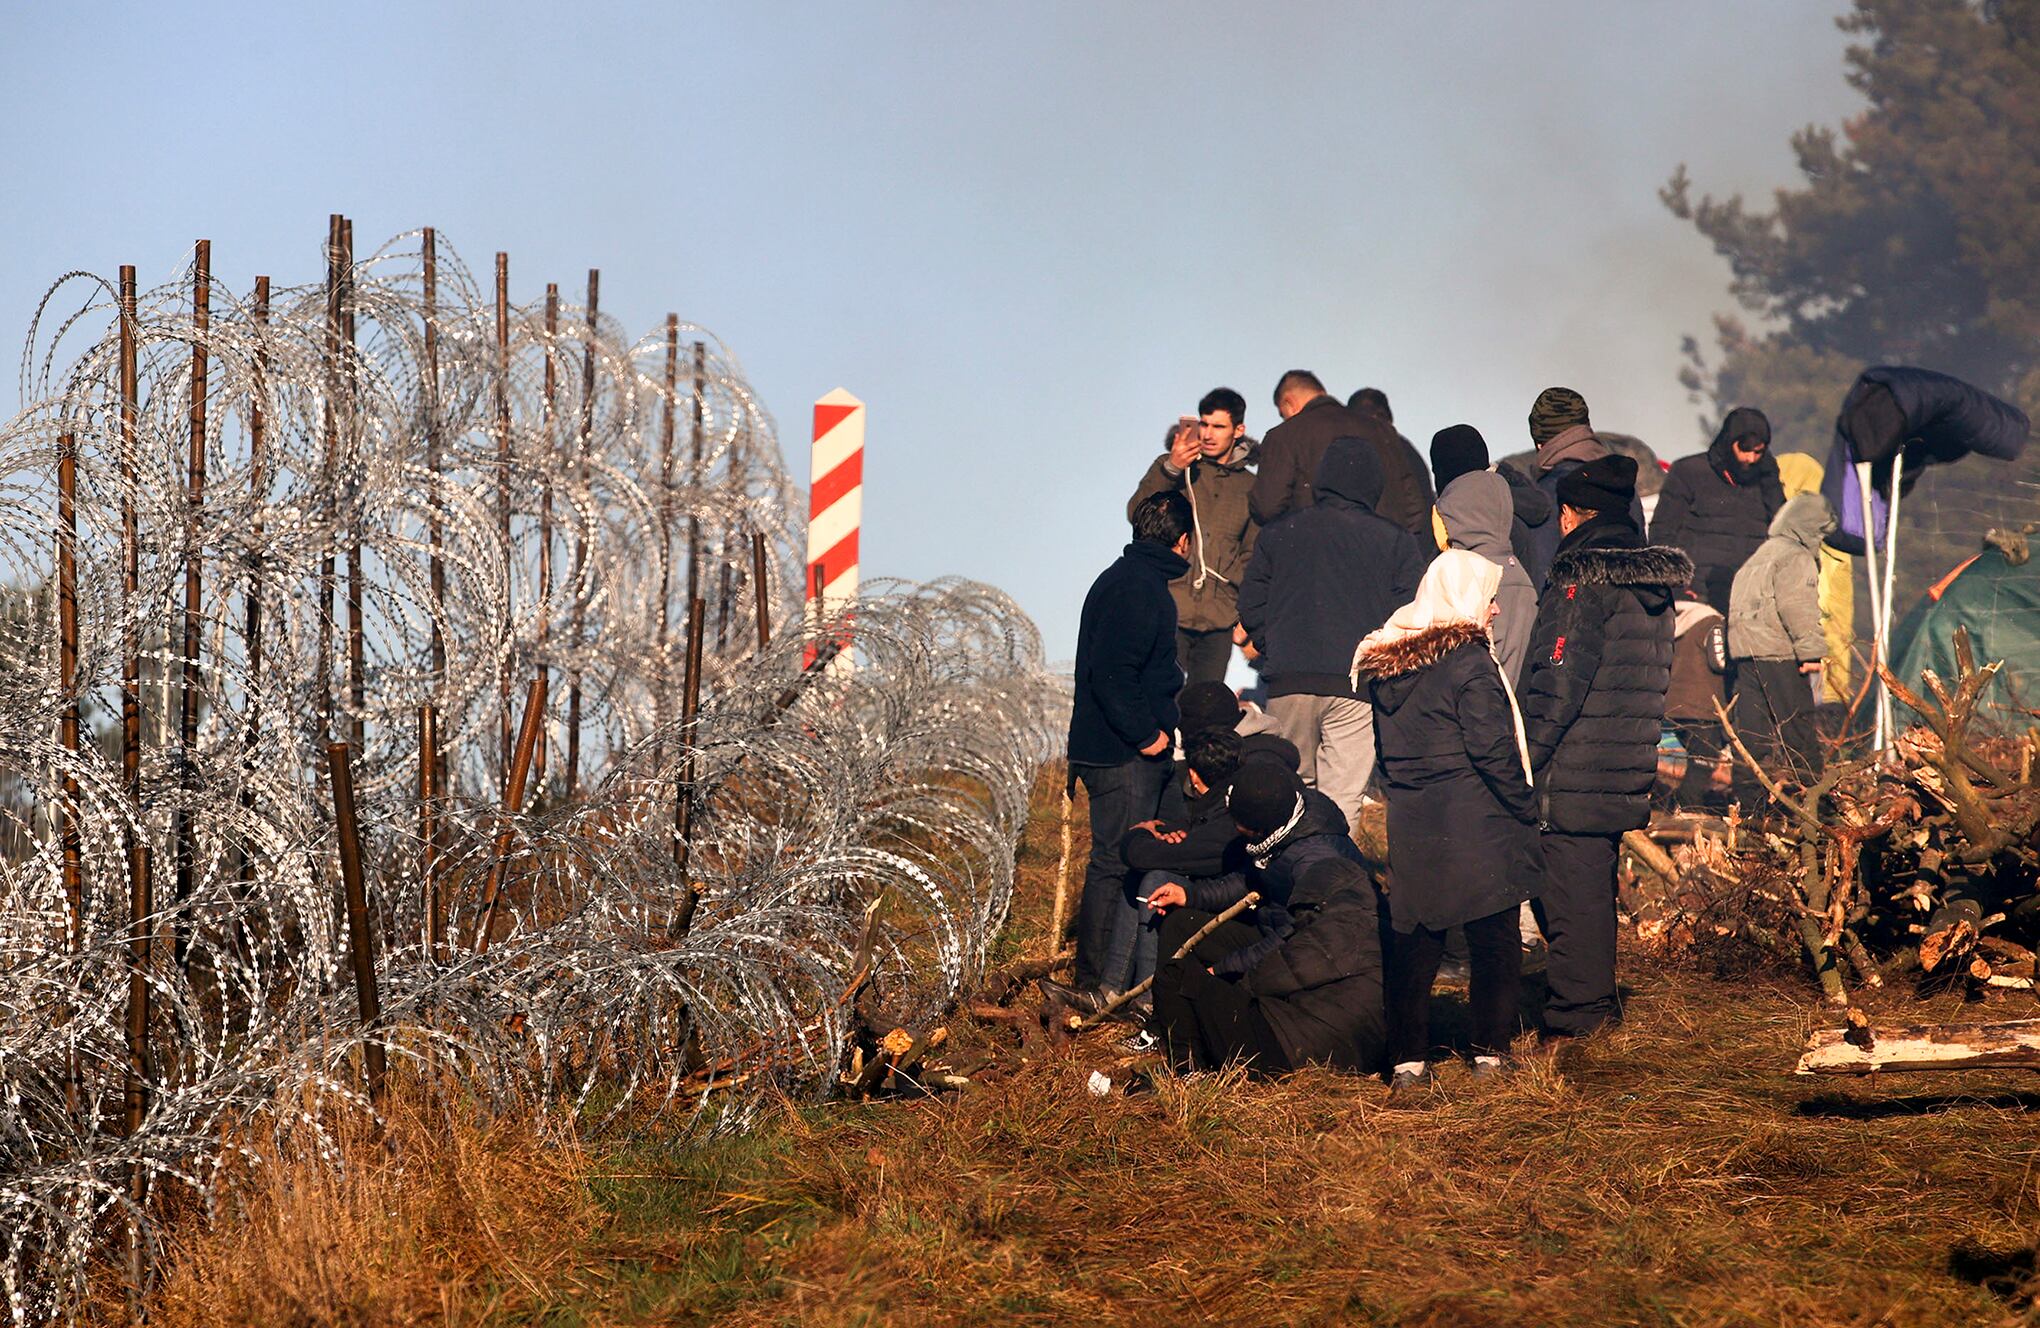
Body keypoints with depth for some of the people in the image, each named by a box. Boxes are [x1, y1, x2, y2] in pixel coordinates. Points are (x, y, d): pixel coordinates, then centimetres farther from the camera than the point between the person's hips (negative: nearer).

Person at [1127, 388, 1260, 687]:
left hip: (1219, 620, 3)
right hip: (1169, 613, -3)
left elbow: (1252, 556, 19)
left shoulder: (1248, 486, 15)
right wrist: (1170, 469, -24)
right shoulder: (1169, 467, 6)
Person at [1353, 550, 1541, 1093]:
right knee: (1494, 938, 6)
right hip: (1476, 824, -6)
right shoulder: (1469, 661, -13)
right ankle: (1490, 1052, 10)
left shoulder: (1384, 664, 8)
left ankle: (1407, 1059, 7)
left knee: (1414, 940, 8)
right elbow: (1493, 749, -15)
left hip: (1411, 824, 6)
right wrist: (1526, 808, -6)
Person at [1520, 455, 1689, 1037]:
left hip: (1574, 771, -9)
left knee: (1570, 893, -4)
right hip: (1627, 771, 9)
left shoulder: (1584, 578, -13)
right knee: (1596, 885, 18)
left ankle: (1574, 1020, -2)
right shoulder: (1651, 578, 13)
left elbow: (1560, 683, -18)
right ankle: (1599, 1007, 26)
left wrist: (1526, 761, -13)